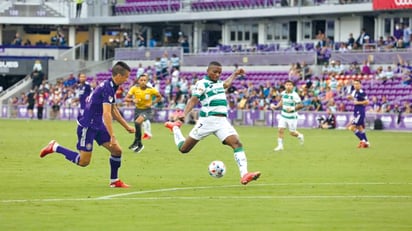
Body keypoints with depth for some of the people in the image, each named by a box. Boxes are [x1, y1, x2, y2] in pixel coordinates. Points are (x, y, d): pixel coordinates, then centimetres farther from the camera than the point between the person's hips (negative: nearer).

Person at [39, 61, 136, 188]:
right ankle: (55, 147, 8)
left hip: (98, 126, 9)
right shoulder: (108, 88, -22)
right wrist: (112, 136, -31)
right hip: (87, 126, -9)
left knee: (117, 150, 2)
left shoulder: (111, 86, 9)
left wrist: (127, 126, 24)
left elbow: (113, 110, 23)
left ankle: (114, 181, 15)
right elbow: (106, 114, -29)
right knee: (83, 162, -6)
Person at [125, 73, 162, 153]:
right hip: (138, 109, 4)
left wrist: (152, 103, -14)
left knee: (137, 122, -29)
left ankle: (136, 142, -20)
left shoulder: (151, 90, -15)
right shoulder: (134, 88, -11)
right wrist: (133, 100, -32)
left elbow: (159, 97, 1)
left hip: (147, 110, -4)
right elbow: (126, 98, -12)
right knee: (137, 128, 7)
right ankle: (139, 145, 29)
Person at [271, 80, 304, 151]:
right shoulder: (283, 93, 2)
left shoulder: (294, 95, -17)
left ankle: (300, 136, 36)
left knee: (292, 132, 3)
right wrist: (276, 106, 7)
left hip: (292, 116, -5)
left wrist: (293, 108, -29)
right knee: (280, 129, -8)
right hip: (283, 115, 5)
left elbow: (301, 105, -17)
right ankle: (280, 145, 0)